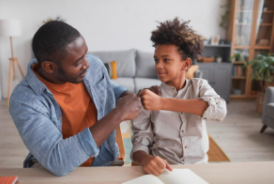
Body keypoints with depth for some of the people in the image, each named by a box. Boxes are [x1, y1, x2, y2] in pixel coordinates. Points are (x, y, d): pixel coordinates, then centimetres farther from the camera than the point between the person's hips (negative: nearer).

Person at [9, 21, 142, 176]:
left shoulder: (94, 65, -8)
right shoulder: (25, 100, -21)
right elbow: (57, 162, -32)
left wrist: (128, 96, -8)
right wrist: (118, 114, -32)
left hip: (106, 162, 3)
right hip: (52, 174, -2)